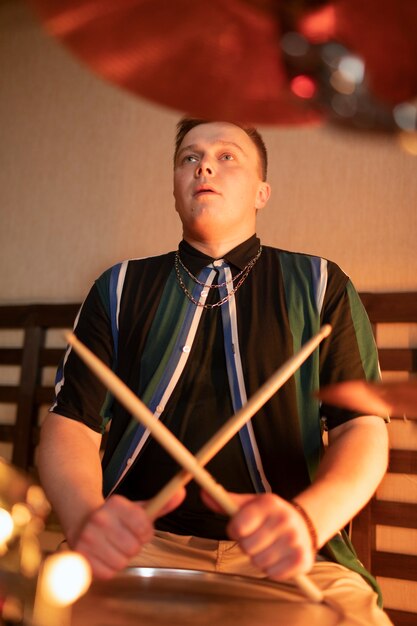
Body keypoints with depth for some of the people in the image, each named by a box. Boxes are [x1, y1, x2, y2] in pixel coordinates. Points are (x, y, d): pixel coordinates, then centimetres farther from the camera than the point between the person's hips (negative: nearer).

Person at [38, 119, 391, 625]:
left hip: (285, 562, 0)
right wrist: (85, 517, -19)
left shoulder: (320, 287, 8)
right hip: (143, 545, 1)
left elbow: (362, 428, 0)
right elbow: (71, 422, 3)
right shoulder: (121, 289, 11)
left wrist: (308, 518, -22)